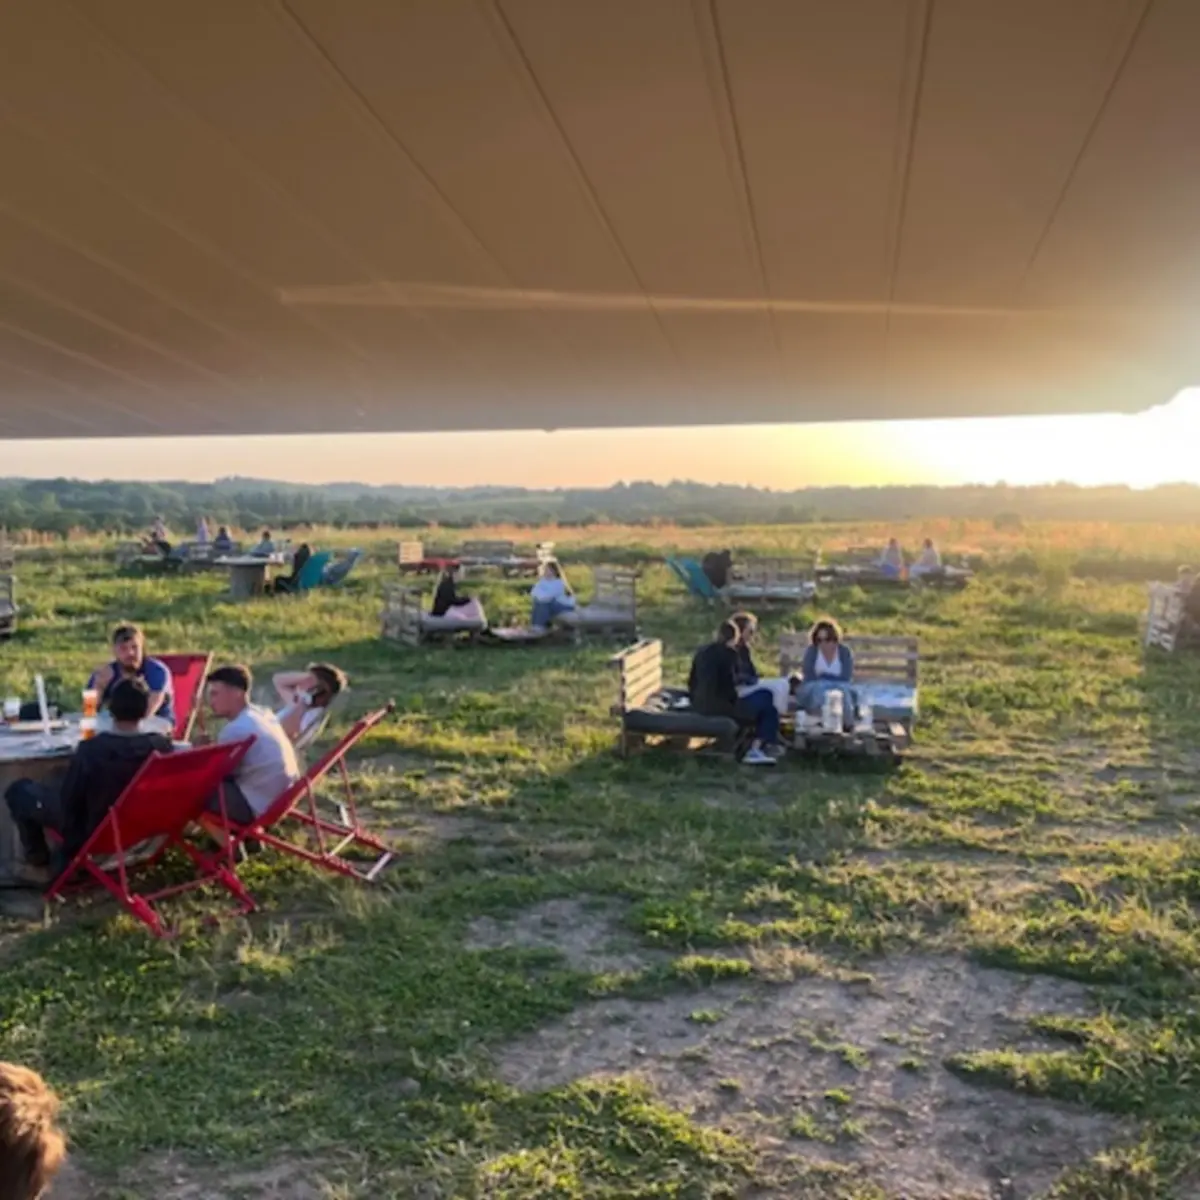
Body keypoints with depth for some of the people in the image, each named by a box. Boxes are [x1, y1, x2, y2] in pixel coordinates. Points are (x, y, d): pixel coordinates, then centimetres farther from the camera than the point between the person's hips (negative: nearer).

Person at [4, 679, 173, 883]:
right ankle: (65, 858, 33)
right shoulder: (162, 745, -18)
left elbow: (68, 799, -16)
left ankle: (39, 864, 20)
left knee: (19, 790, 12)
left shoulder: (91, 749, -29)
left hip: (93, 833, -5)